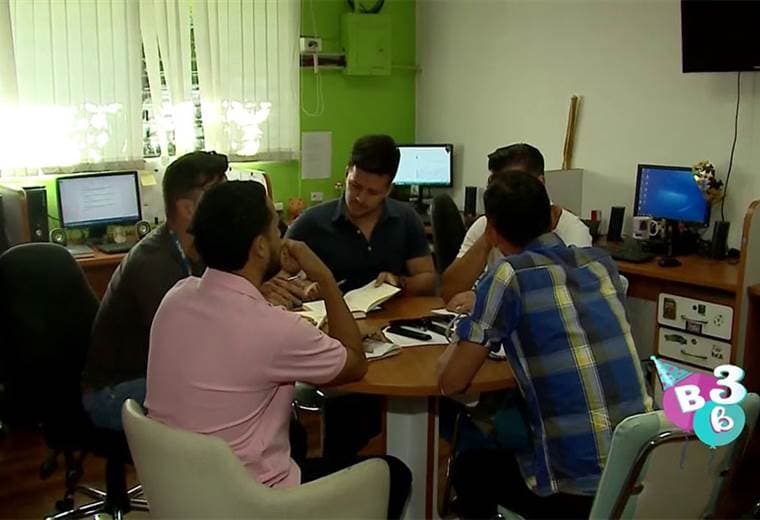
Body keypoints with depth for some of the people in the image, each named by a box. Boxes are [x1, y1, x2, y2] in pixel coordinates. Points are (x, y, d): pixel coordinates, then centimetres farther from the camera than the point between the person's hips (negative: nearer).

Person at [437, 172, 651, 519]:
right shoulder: (601, 262, 6)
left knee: (469, 469, 25)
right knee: (506, 443, 34)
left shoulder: (509, 275, -11)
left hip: (578, 487, -6)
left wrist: (463, 337, 14)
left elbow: (451, 382, -7)